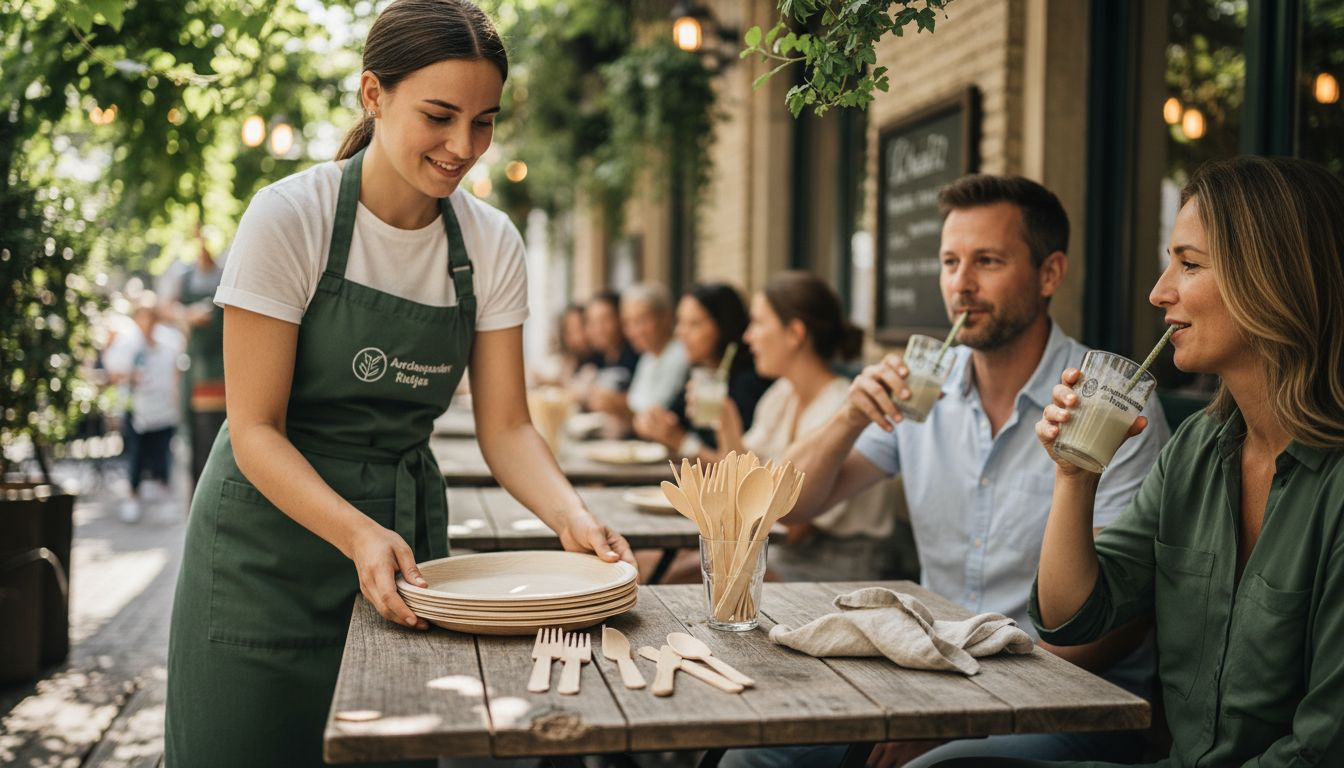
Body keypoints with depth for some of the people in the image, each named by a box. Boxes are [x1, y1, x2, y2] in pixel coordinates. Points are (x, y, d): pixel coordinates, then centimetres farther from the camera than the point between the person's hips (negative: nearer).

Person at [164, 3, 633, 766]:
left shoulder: (491, 243, -4)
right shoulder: (289, 218, -16)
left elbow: (506, 425, -3)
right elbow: (255, 429, -17)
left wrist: (570, 515, -21)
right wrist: (357, 533, -31)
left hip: (407, 525, 4)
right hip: (275, 535, -3)